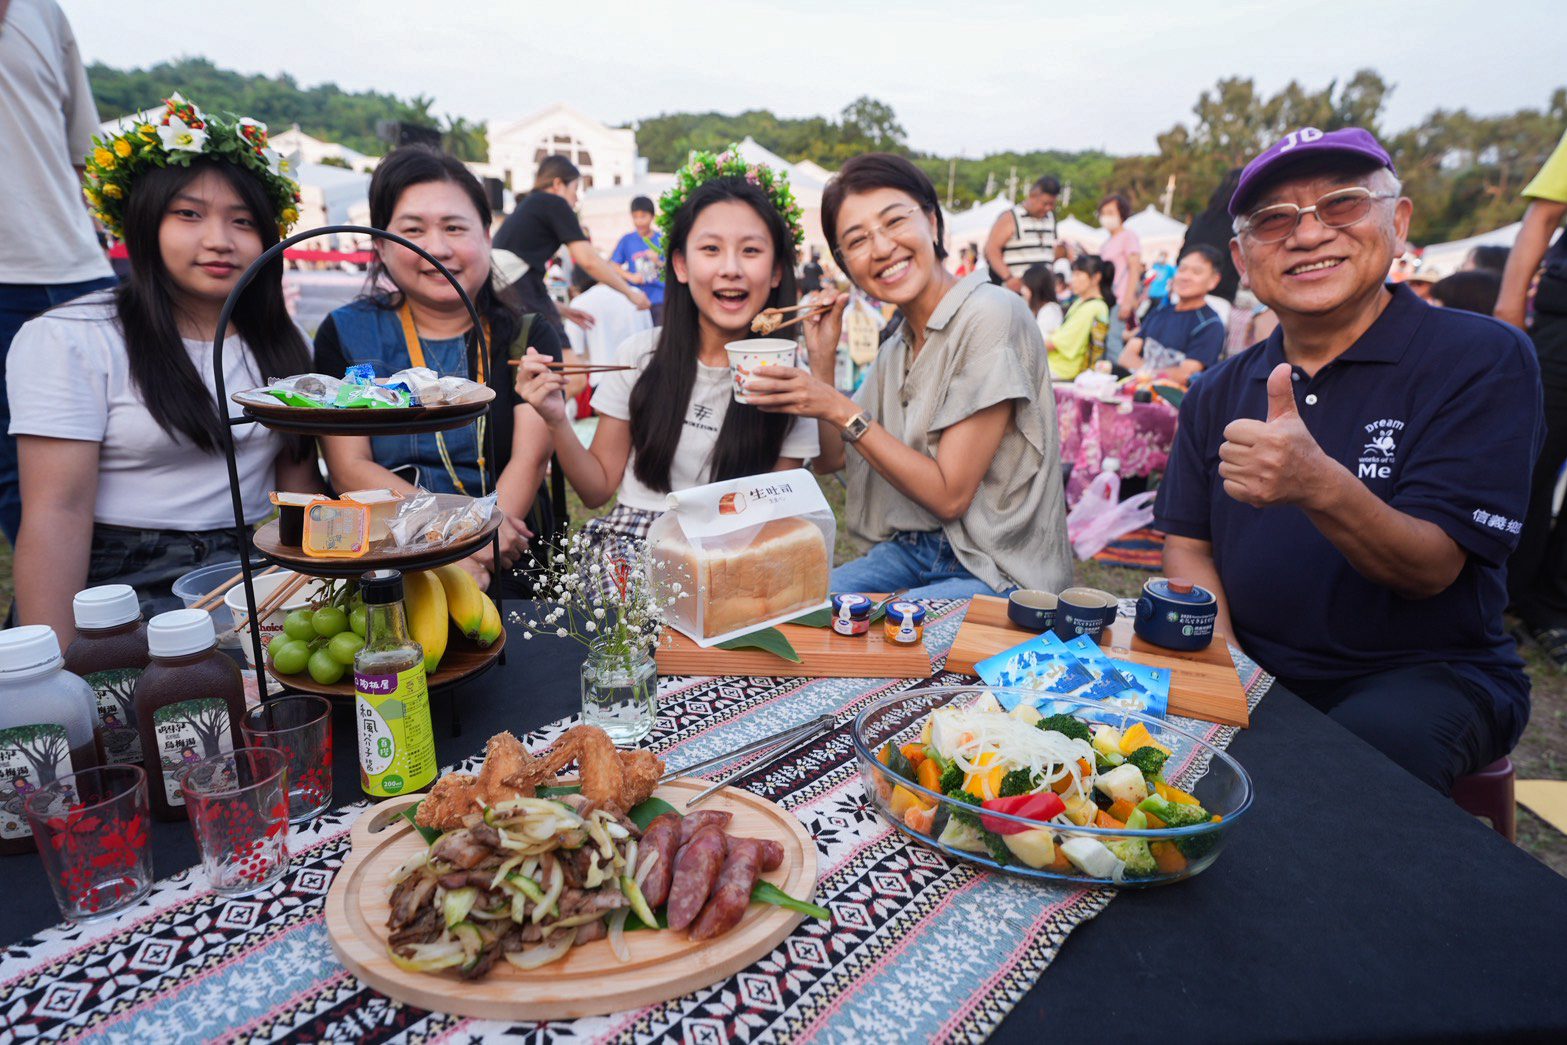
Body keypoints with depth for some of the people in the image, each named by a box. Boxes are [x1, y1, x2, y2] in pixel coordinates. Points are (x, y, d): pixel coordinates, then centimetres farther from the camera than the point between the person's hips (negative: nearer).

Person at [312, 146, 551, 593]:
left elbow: (530, 459, -5)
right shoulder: (345, 334, 9)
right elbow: (348, 468, 0)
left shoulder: (528, 337, 7)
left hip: (506, 570, 1)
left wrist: (477, 554, -22)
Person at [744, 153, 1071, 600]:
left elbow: (949, 495, -18)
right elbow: (830, 458, 13)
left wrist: (839, 410, -18)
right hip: (911, 546, 7)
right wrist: (822, 359, 1)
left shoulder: (991, 316, -16)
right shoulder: (896, 349, 8)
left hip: (1000, 570, -7)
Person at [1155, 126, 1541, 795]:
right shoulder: (1219, 394, 6)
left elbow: (1431, 571, -16)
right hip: (1253, 672, 4)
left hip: (1426, 673, -4)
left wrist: (1320, 485, -37)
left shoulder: (1484, 358, -8)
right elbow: (1188, 547, 5)